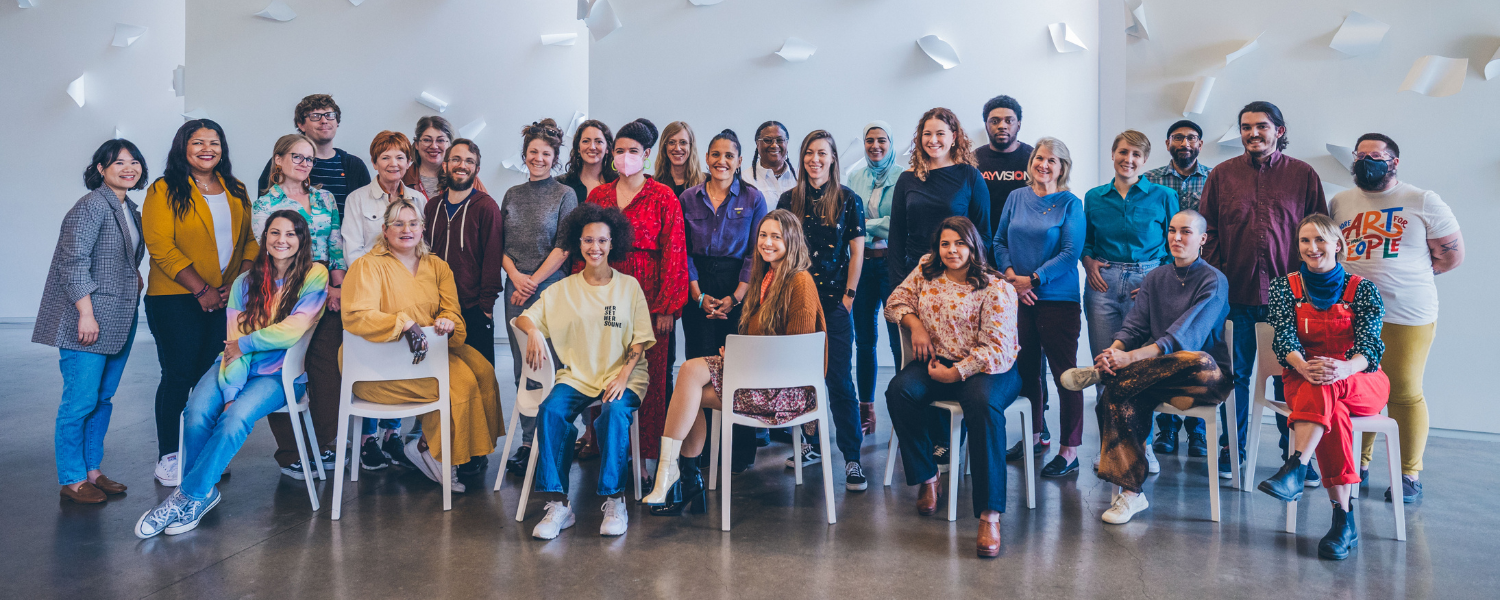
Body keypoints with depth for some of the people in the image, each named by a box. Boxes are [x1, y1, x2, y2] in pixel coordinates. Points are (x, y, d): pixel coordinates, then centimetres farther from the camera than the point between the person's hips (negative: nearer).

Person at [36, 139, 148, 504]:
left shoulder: (130, 209, 15)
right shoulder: (91, 206, -11)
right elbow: (74, 261, -17)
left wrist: (134, 278, 9)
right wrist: (86, 313, -19)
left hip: (118, 323, 8)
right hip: (88, 322, -8)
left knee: (103, 398, 13)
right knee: (81, 400, -4)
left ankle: (92, 470, 23)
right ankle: (72, 480, 7)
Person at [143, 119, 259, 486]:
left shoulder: (236, 192, 13)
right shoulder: (164, 191, -2)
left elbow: (250, 240, 11)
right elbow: (161, 247, -9)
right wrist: (201, 290, -14)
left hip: (226, 299, 4)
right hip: (176, 298, -4)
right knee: (179, 374, -2)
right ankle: (168, 457, 9)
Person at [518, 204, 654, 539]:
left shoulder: (629, 287, 6)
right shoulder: (563, 289, 10)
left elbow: (640, 341, 3)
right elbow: (525, 317, 6)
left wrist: (623, 377, -12)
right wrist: (533, 331, -18)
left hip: (622, 377, -1)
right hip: (576, 375, 2)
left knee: (614, 415, -33)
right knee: (551, 411, -28)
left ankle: (615, 502, -20)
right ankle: (558, 505, -23)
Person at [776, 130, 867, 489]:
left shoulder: (849, 200, 1)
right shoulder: (789, 200, 8)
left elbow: (856, 253, 2)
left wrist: (848, 297, -5)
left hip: (834, 301, -3)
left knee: (839, 378, -5)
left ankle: (852, 457, 0)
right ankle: (812, 444, 24)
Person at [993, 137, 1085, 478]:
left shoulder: (1070, 204, -2)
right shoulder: (1016, 198, 10)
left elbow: (1070, 253, -9)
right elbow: (1000, 240, 11)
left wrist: (1032, 279, -13)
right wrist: (1011, 275, -6)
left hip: (1058, 299, -4)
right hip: (1018, 298, 4)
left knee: (1064, 371, -3)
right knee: (1026, 368, 11)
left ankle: (1069, 452, 1)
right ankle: (1034, 434, 27)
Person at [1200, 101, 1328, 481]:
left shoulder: (1303, 175, 5)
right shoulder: (1222, 175, 7)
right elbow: (1208, 233, 7)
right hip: (1236, 293, 1)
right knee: (1235, 374, 9)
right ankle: (1231, 449, 21)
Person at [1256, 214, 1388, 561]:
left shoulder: (1363, 290, 5)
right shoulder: (1285, 287, 8)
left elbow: (1369, 344, -9)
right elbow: (1284, 339, -6)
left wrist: (1344, 369, -34)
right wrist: (1304, 366, -31)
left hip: (1363, 384, 0)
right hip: (1302, 382, 0)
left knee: (1324, 388, -38)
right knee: (1333, 411, -35)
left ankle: (1295, 469, -50)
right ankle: (1344, 518, -39)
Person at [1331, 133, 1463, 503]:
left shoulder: (1424, 202, 3)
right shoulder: (1339, 203, 11)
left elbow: (1452, 255, 4)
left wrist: (1404, 274, 3)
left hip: (1407, 318, -3)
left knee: (1405, 395, 0)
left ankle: (1410, 475, 12)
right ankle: (1357, 464, 18)